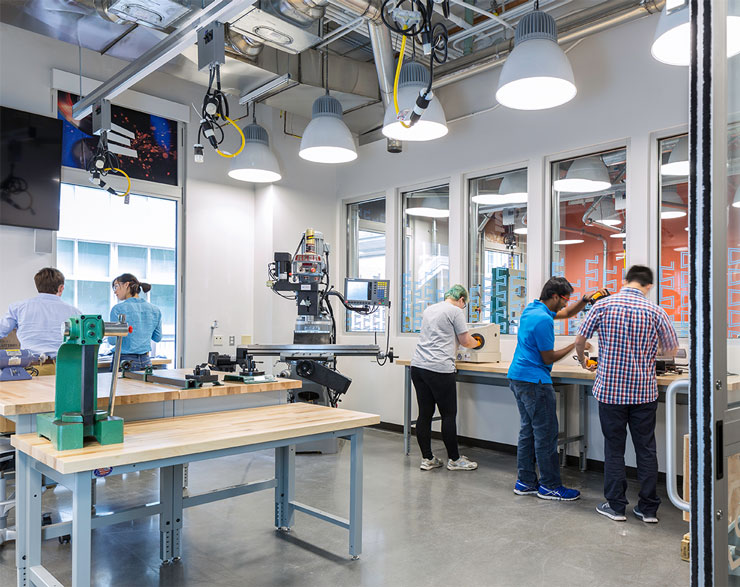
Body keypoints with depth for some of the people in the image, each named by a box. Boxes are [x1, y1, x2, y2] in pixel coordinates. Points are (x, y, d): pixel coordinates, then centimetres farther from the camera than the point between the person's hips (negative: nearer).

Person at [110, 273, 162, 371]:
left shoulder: (118, 309, -10)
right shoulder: (155, 310, 4)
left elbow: (113, 340, -11)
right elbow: (157, 338, 12)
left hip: (125, 361, -4)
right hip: (146, 362, 5)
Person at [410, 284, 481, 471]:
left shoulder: (429, 309, 21)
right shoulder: (455, 311, -3)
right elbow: (465, 341, -1)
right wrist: (476, 343, 21)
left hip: (417, 365, 8)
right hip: (439, 369, -8)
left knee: (424, 413, 9)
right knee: (448, 414, 3)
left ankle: (427, 459, 15)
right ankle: (454, 459, 13)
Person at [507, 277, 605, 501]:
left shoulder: (532, 309, 12)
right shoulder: (543, 319, -19)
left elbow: (567, 313, 26)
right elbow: (548, 358, -13)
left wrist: (585, 300, 10)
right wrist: (575, 346, -2)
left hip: (518, 377, 10)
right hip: (534, 381, -10)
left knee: (528, 430, 14)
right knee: (546, 433, -1)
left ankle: (525, 481, 19)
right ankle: (549, 486, 8)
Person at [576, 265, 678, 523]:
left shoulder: (603, 306, -6)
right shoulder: (655, 311, -4)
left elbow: (579, 340, -1)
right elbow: (672, 350, 5)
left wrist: (583, 361, 20)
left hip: (610, 390, -1)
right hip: (644, 391, 1)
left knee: (614, 449, 9)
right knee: (646, 449, 11)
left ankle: (616, 506, 16)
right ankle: (648, 508, 19)